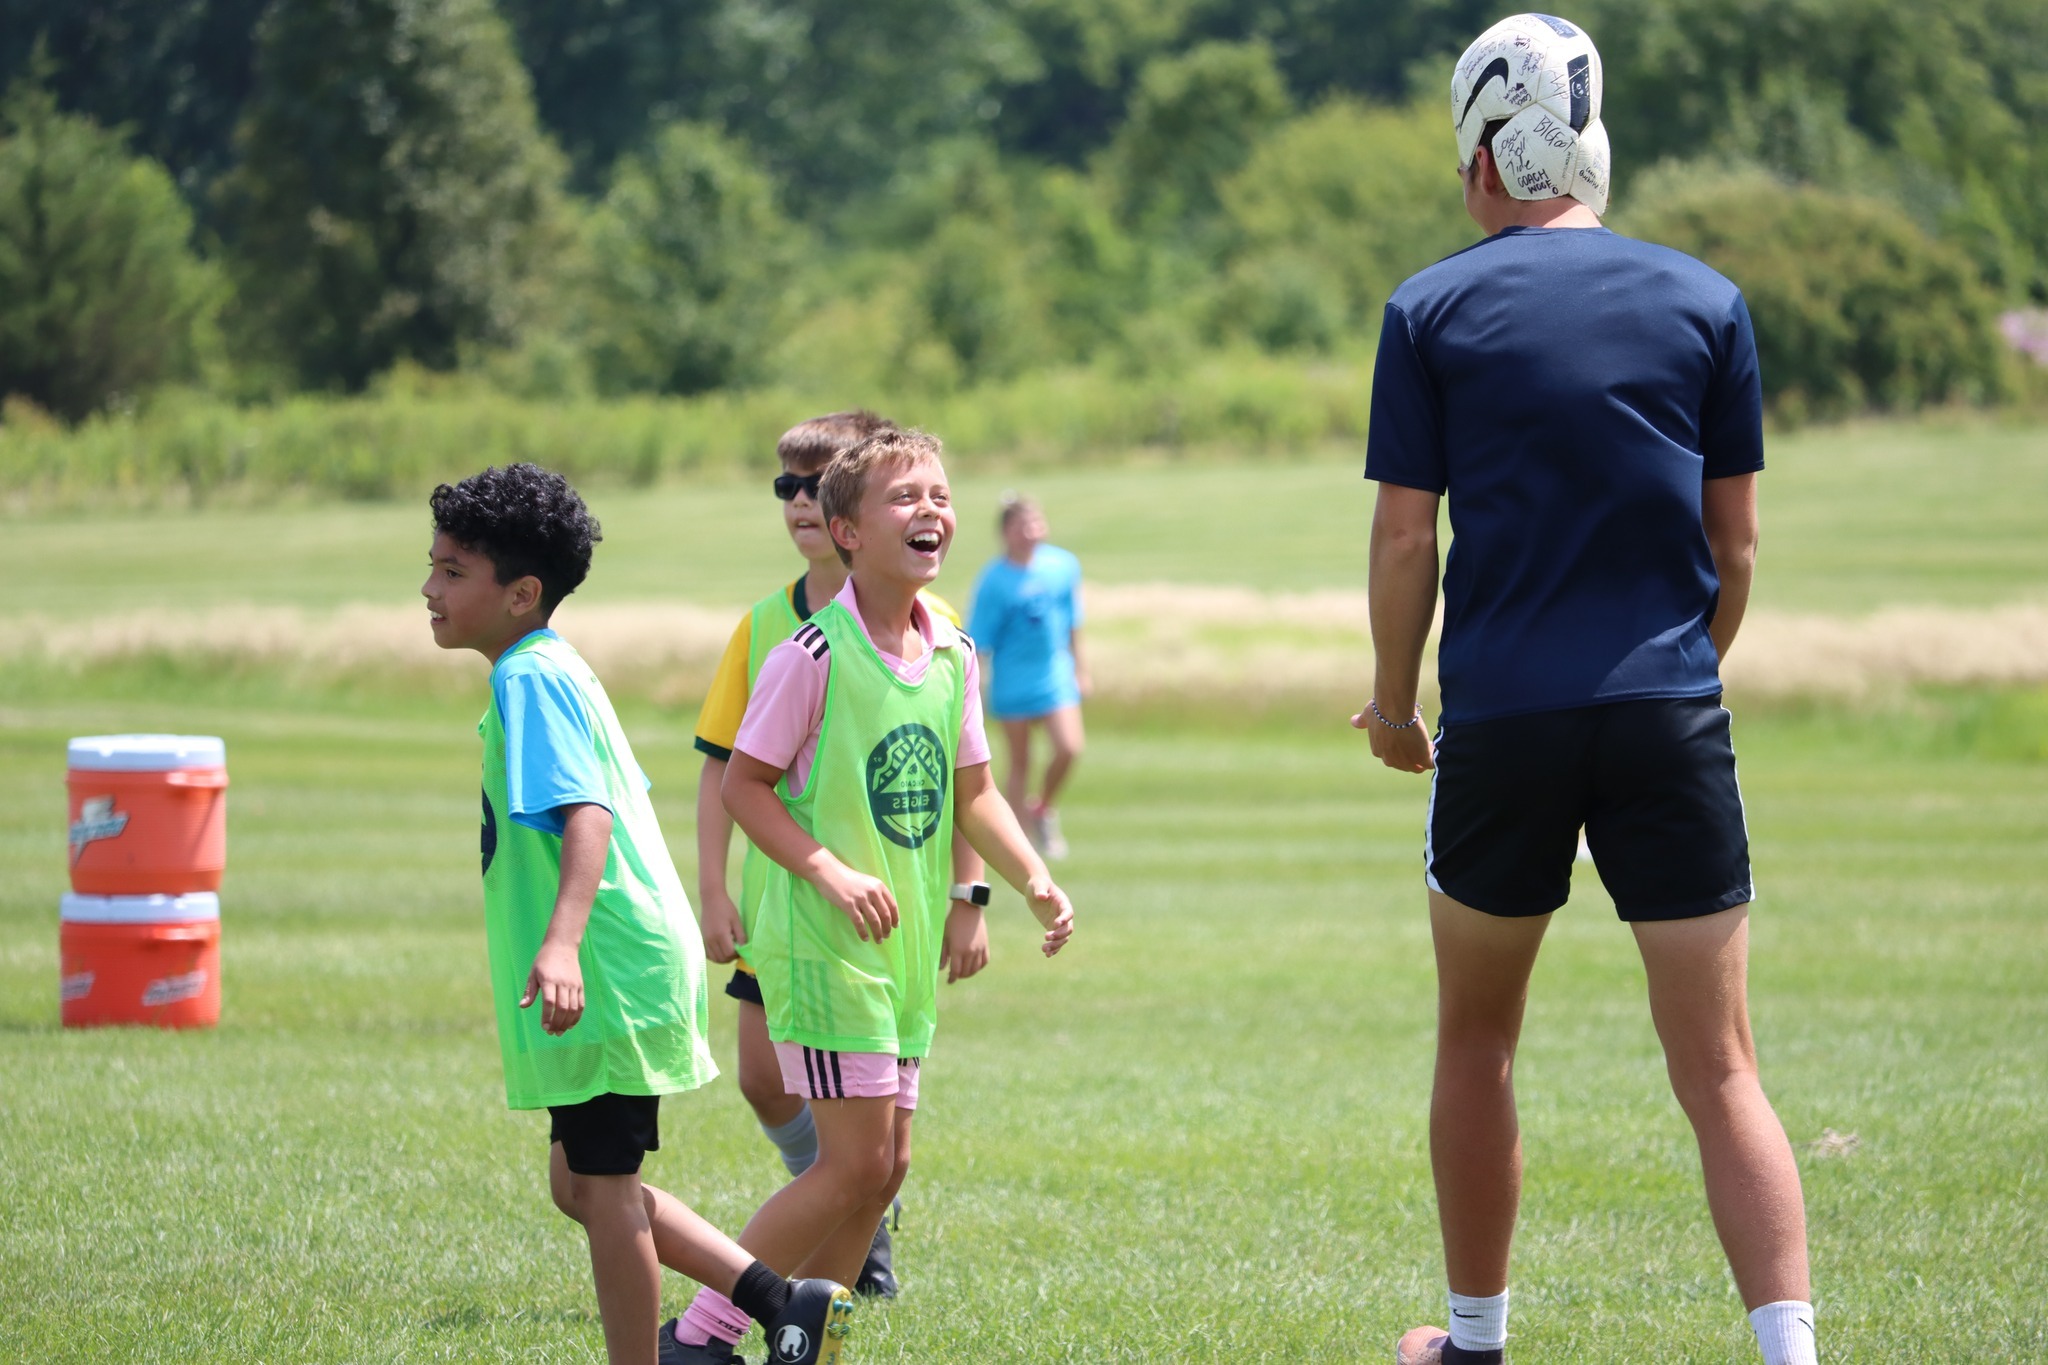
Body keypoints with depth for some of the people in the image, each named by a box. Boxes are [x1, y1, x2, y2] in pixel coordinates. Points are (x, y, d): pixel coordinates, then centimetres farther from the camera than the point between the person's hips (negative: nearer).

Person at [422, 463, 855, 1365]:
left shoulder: (528, 680, -15)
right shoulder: (555, 671, 15)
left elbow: (587, 815, -27)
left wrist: (562, 943, -39)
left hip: (608, 975, -10)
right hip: (629, 964, 10)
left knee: (601, 1188, -1)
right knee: (581, 1183, 16)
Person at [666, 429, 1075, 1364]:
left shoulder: (952, 655, 8)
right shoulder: (815, 654, -14)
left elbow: (970, 794, 18)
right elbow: (743, 784, -11)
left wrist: (1035, 882, 5)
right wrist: (830, 872, -21)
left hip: (906, 948, 8)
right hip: (823, 945, -8)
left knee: (883, 1164, 8)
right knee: (859, 1160, -11)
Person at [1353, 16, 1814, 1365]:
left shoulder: (1431, 311, 1)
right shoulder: (1705, 302, 5)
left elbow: (1406, 539, -1)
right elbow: (1737, 540, 8)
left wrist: (1392, 704, 13)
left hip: (1501, 721, 0)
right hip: (1670, 720, 1)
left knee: (1477, 1042, 17)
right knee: (1720, 1069, -1)